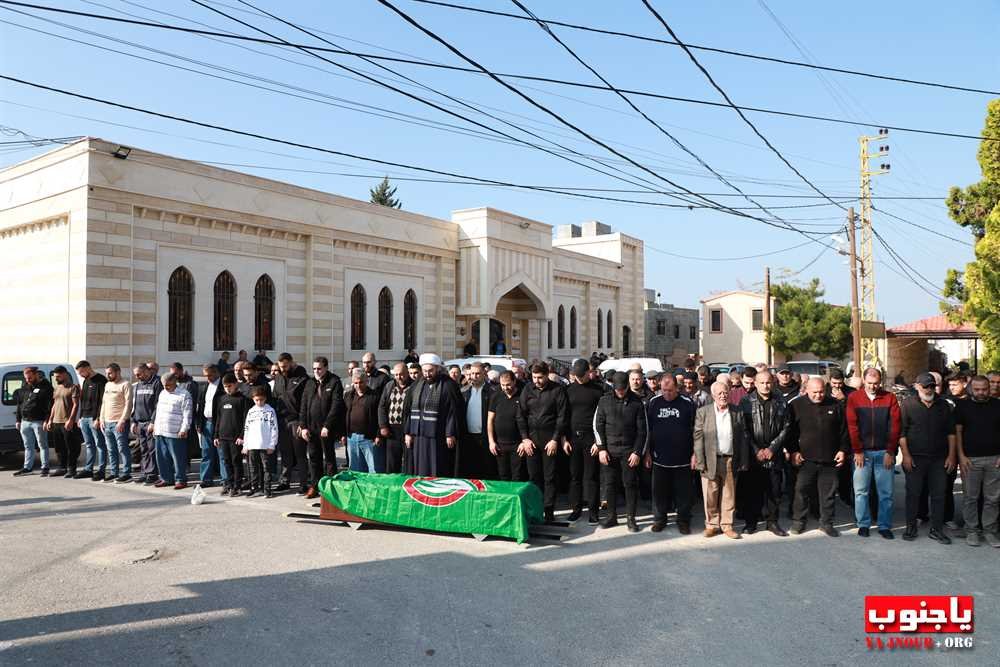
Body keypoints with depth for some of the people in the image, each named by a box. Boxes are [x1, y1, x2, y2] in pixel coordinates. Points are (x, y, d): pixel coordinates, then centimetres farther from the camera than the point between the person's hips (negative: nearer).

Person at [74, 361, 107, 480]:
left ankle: (101, 470, -1)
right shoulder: (85, 381, 18)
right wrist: (80, 417, 17)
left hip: (94, 419, -9)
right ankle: (88, 469, 17)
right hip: (84, 418, 9)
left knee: (100, 444, -3)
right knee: (89, 445, 12)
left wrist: (98, 418, -19)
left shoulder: (101, 381, -10)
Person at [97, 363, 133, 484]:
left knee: (122, 449, -6)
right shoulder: (107, 385, 17)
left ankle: (126, 473, -1)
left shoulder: (125, 385, -9)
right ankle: (113, 472, 19)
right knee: (111, 450, 12)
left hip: (119, 423, -8)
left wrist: (122, 421, -19)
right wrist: (101, 419, 14)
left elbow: (128, 404, -14)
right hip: (107, 423, 8)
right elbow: (103, 403, 22)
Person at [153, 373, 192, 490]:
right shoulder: (162, 393, 17)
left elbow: (187, 414, -11)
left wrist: (184, 429, -16)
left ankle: (180, 480, 4)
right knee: (162, 457, 11)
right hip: (160, 432, 8)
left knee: (178, 458, -4)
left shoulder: (184, 395, -8)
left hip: (175, 433, -8)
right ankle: (166, 479, 22)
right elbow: (158, 411, 24)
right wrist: (155, 425, 19)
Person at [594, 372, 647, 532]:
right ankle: (612, 515, 18)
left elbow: (642, 430, 0)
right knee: (609, 484, 6)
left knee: (631, 484, 1)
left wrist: (638, 452, -7)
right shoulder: (604, 401, 2)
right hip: (609, 450, 1)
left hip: (630, 451, -1)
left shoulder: (637, 402, -1)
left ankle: (630, 517, 12)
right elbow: (598, 426, 3)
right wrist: (601, 448, -4)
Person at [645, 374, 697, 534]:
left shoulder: (688, 404, -5)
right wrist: (647, 453, 6)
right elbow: (647, 429, 7)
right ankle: (659, 519, 24)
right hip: (660, 458, 2)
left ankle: (683, 520, 21)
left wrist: (695, 454, -3)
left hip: (683, 459, -2)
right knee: (660, 491, 9)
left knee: (683, 492, 7)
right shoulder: (653, 403, 1)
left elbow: (695, 431, -1)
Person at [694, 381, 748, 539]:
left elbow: (742, 439, 7)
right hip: (710, 461, -1)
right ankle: (712, 524, 18)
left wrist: (743, 462, 2)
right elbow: (698, 438, -3)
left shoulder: (737, 413, 6)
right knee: (710, 496, 5)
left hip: (731, 461, 2)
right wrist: (700, 462, -9)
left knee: (729, 496, 7)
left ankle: (727, 525, 19)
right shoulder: (703, 412, 0)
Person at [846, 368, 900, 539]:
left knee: (886, 492, 4)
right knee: (861, 490, 5)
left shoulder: (890, 398, 2)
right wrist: (857, 451, -7)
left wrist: (890, 452, -6)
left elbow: (895, 426, -1)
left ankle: (885, 526, 15)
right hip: (862, 452, 0)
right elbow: (852, 426, -3)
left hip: (884, 452, 0)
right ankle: (863, 524, 16)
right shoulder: (853, 398, 0)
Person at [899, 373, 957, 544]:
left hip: (939, 459, 3)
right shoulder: (908, 404, -2)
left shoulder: (943, 405, 7)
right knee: (913, 494, 4)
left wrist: (951, 455, 2)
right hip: (915, 458, -3)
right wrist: (905, 455, -9)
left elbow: (951, 432, 9)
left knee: (938, 495, 6)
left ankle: (936, 529, 16)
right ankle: (911, 527, 15)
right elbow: (901, 432, -4)